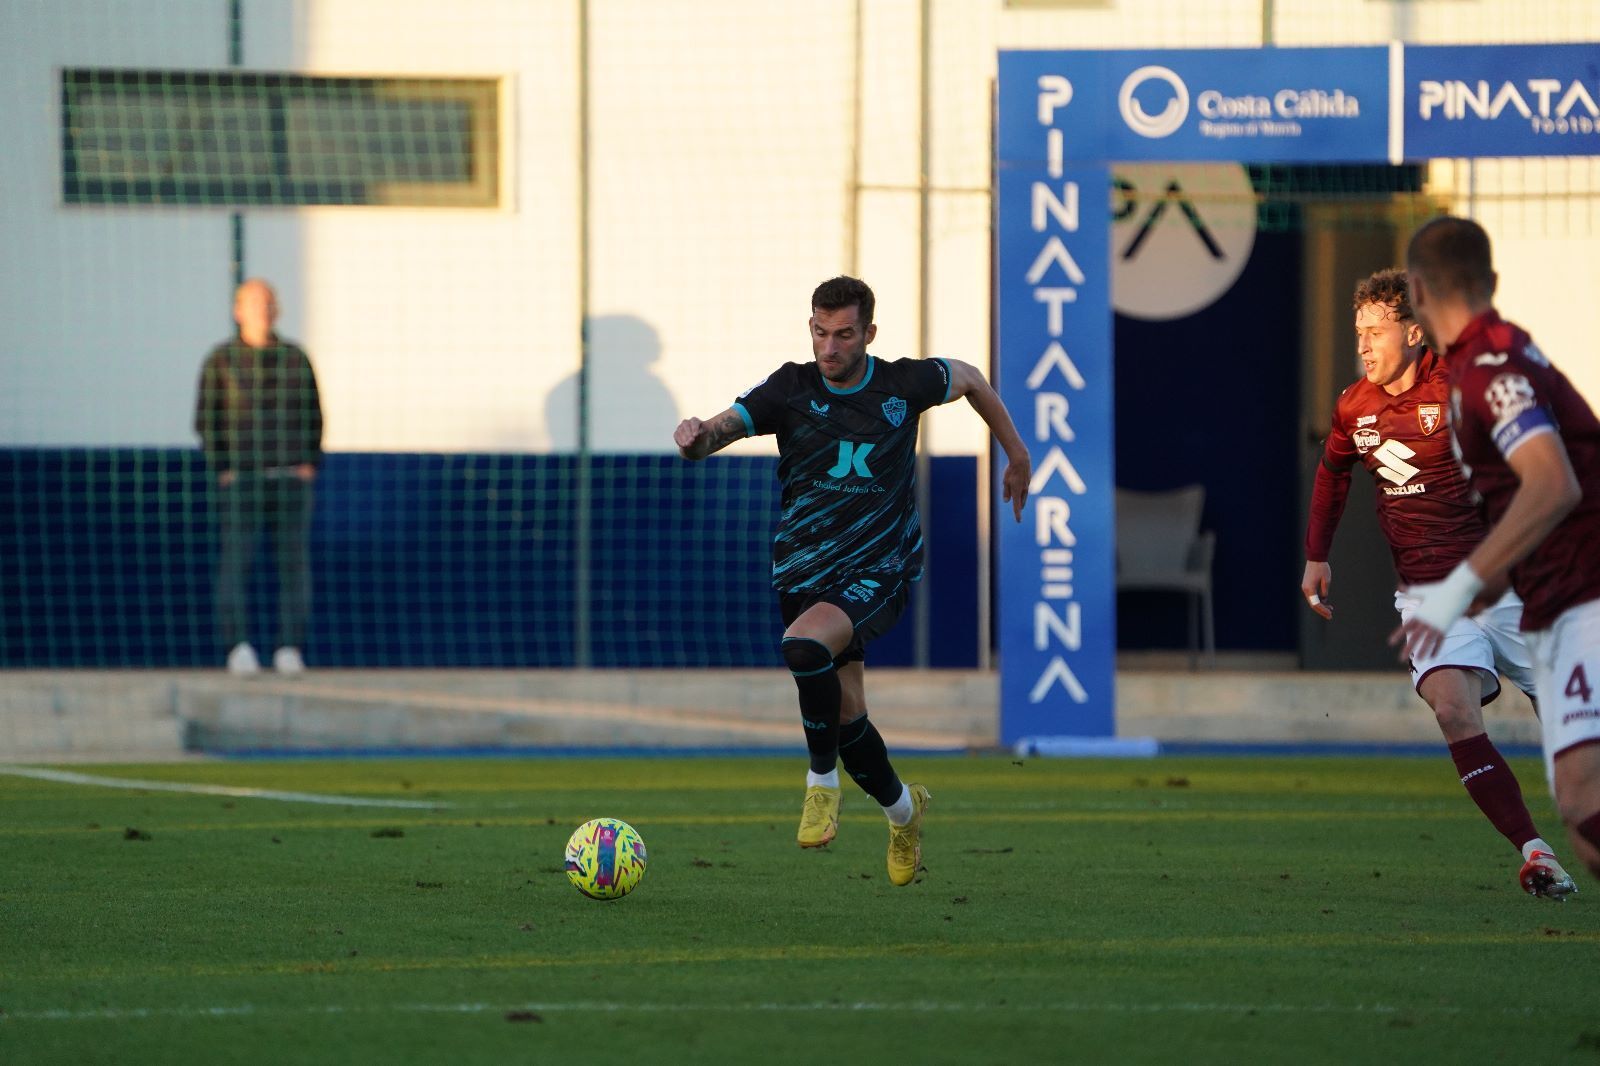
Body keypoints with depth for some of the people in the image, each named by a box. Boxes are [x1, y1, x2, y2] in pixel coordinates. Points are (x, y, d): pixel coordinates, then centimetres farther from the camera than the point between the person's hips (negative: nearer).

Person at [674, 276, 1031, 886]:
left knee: (804, 645, -32)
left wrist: (1016, 453, 24)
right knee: (846, 718, 8)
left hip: (879, 571, -3)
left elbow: (968, 379, 16)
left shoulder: (905, 385, -6)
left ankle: (822, 781, -12)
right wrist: (697, 438, -43)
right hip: (803, 574, 3)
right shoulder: (790, 389, -6)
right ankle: (902, 809, 38)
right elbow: (726, 426, -19)